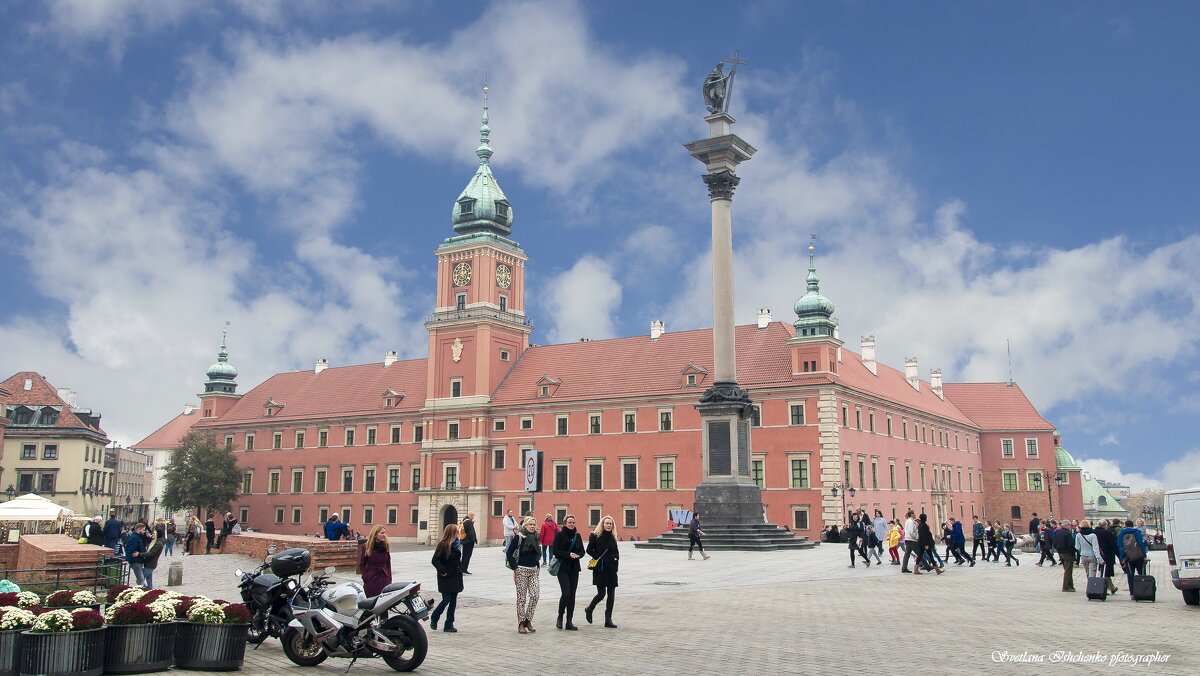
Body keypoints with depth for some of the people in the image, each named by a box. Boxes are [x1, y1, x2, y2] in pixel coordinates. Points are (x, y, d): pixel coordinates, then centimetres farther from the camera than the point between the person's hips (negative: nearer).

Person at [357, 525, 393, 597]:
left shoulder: (386, 546, 8)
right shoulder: (366, 547, 0)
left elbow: (388, 564, 12)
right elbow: (362, 564, 4)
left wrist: (389, 580, 6)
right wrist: (365, 577, -7)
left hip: (384, 580, 2)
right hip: (371, 580, -2)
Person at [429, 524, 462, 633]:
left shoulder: (457, 544, 8)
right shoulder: (443, 544, -14)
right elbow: (434, 560, -16)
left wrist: (460, 569, 10)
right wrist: (442, 571, -19)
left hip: (456, 576, 7)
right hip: (446, 578, -7)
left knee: (453, 601, 6)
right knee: (446, 599, -6)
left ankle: (449, 625, 11)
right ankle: (433, 619, 19)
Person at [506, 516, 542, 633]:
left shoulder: (536, 537, 10)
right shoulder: (518, 537, -7)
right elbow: (509, 553, -8)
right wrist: (515, 568, -9)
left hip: (533, 570, 5)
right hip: (522, 570, -5)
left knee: (535, 595, -6)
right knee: (522, 597, -1)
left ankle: (528, 620, 7)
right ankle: (521, 624, 6)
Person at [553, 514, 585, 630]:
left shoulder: (577, 535, 11)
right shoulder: (560, 535, -4)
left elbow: (582, 551, 14)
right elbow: (555, 551, -9)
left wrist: (578, 555, -8)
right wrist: (568, 554, -19)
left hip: (574, 569, 5)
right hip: (563, 568, -5)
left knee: (572, 595, 4)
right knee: (566, 593, -15)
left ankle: (569, 622, 9)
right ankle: (560, 616, 8)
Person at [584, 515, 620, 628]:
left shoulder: (613, 537, 12)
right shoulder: (595, 536, -3)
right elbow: (589, 550, -2)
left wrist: (616, 559, 5)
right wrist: (598, 557, -13)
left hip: (611, 569, 5)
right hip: (600, 569, -5)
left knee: (611, 594, 2)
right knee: (601, 593, -7)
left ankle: (608, 620, 7)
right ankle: (589, 610, 22)